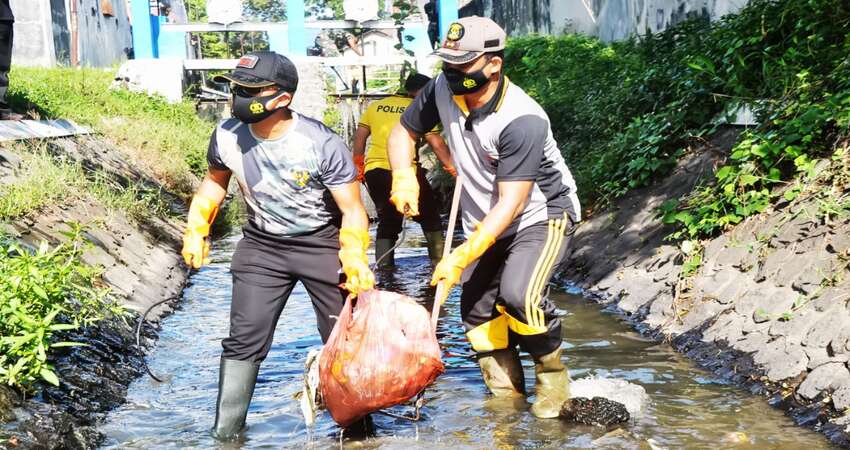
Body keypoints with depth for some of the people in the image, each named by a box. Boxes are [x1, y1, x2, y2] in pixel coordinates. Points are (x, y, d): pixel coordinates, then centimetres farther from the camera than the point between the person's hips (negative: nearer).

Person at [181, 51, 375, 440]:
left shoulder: (321, 144, -26)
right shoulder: (226, 136, -14)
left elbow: (352, 210, -17)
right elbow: (215, 181, 10)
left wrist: (354, 258, -29)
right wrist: (196, 229, 2)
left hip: (323, 243, -3)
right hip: (261, 247, 3)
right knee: (244, 339, 0)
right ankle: (225, 432, 11)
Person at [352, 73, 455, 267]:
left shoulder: (376, 106, 15)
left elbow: (359, 136, 14)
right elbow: (436, 142, -5)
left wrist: (358, 165, 22)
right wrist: (451, 167, -2)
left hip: (374, 170, 4)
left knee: (387, 221, 16)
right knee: (430, 217, 14)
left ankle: (384, 268, 10)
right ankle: (439, 262, 13)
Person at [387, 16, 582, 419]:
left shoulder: (522, 121, -33)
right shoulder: (443, 91, -15)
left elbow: (510, 204, -32)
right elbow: (404, 130, 4)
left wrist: (462, 257, -37)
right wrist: (403, 176, -15)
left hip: (541, 216, -7)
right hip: (484, 222, 7)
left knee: (517, 294, -27)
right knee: (477, 312, 6)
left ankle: (552, 380, -2)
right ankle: (506, 397, 23)